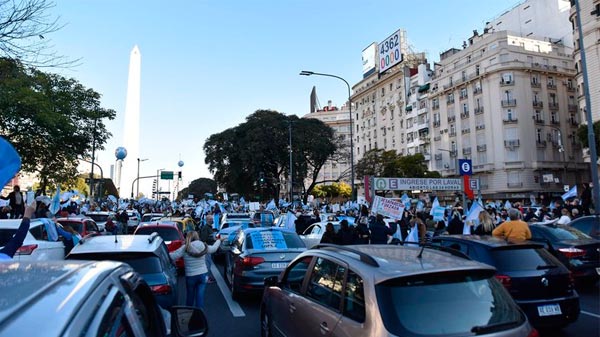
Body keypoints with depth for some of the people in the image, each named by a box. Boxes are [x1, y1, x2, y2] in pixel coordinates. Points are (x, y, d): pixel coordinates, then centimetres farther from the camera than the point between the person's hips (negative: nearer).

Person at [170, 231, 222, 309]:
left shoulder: (185, 248, -12)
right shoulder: (203, 246, -1)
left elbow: (173, 256, -18)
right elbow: (214, 248, 17)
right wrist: (218, 241, 36)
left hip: (190, 276, -2)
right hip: (203, 275, 2)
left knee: (190, 296, 17)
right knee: (200, 296, 4)